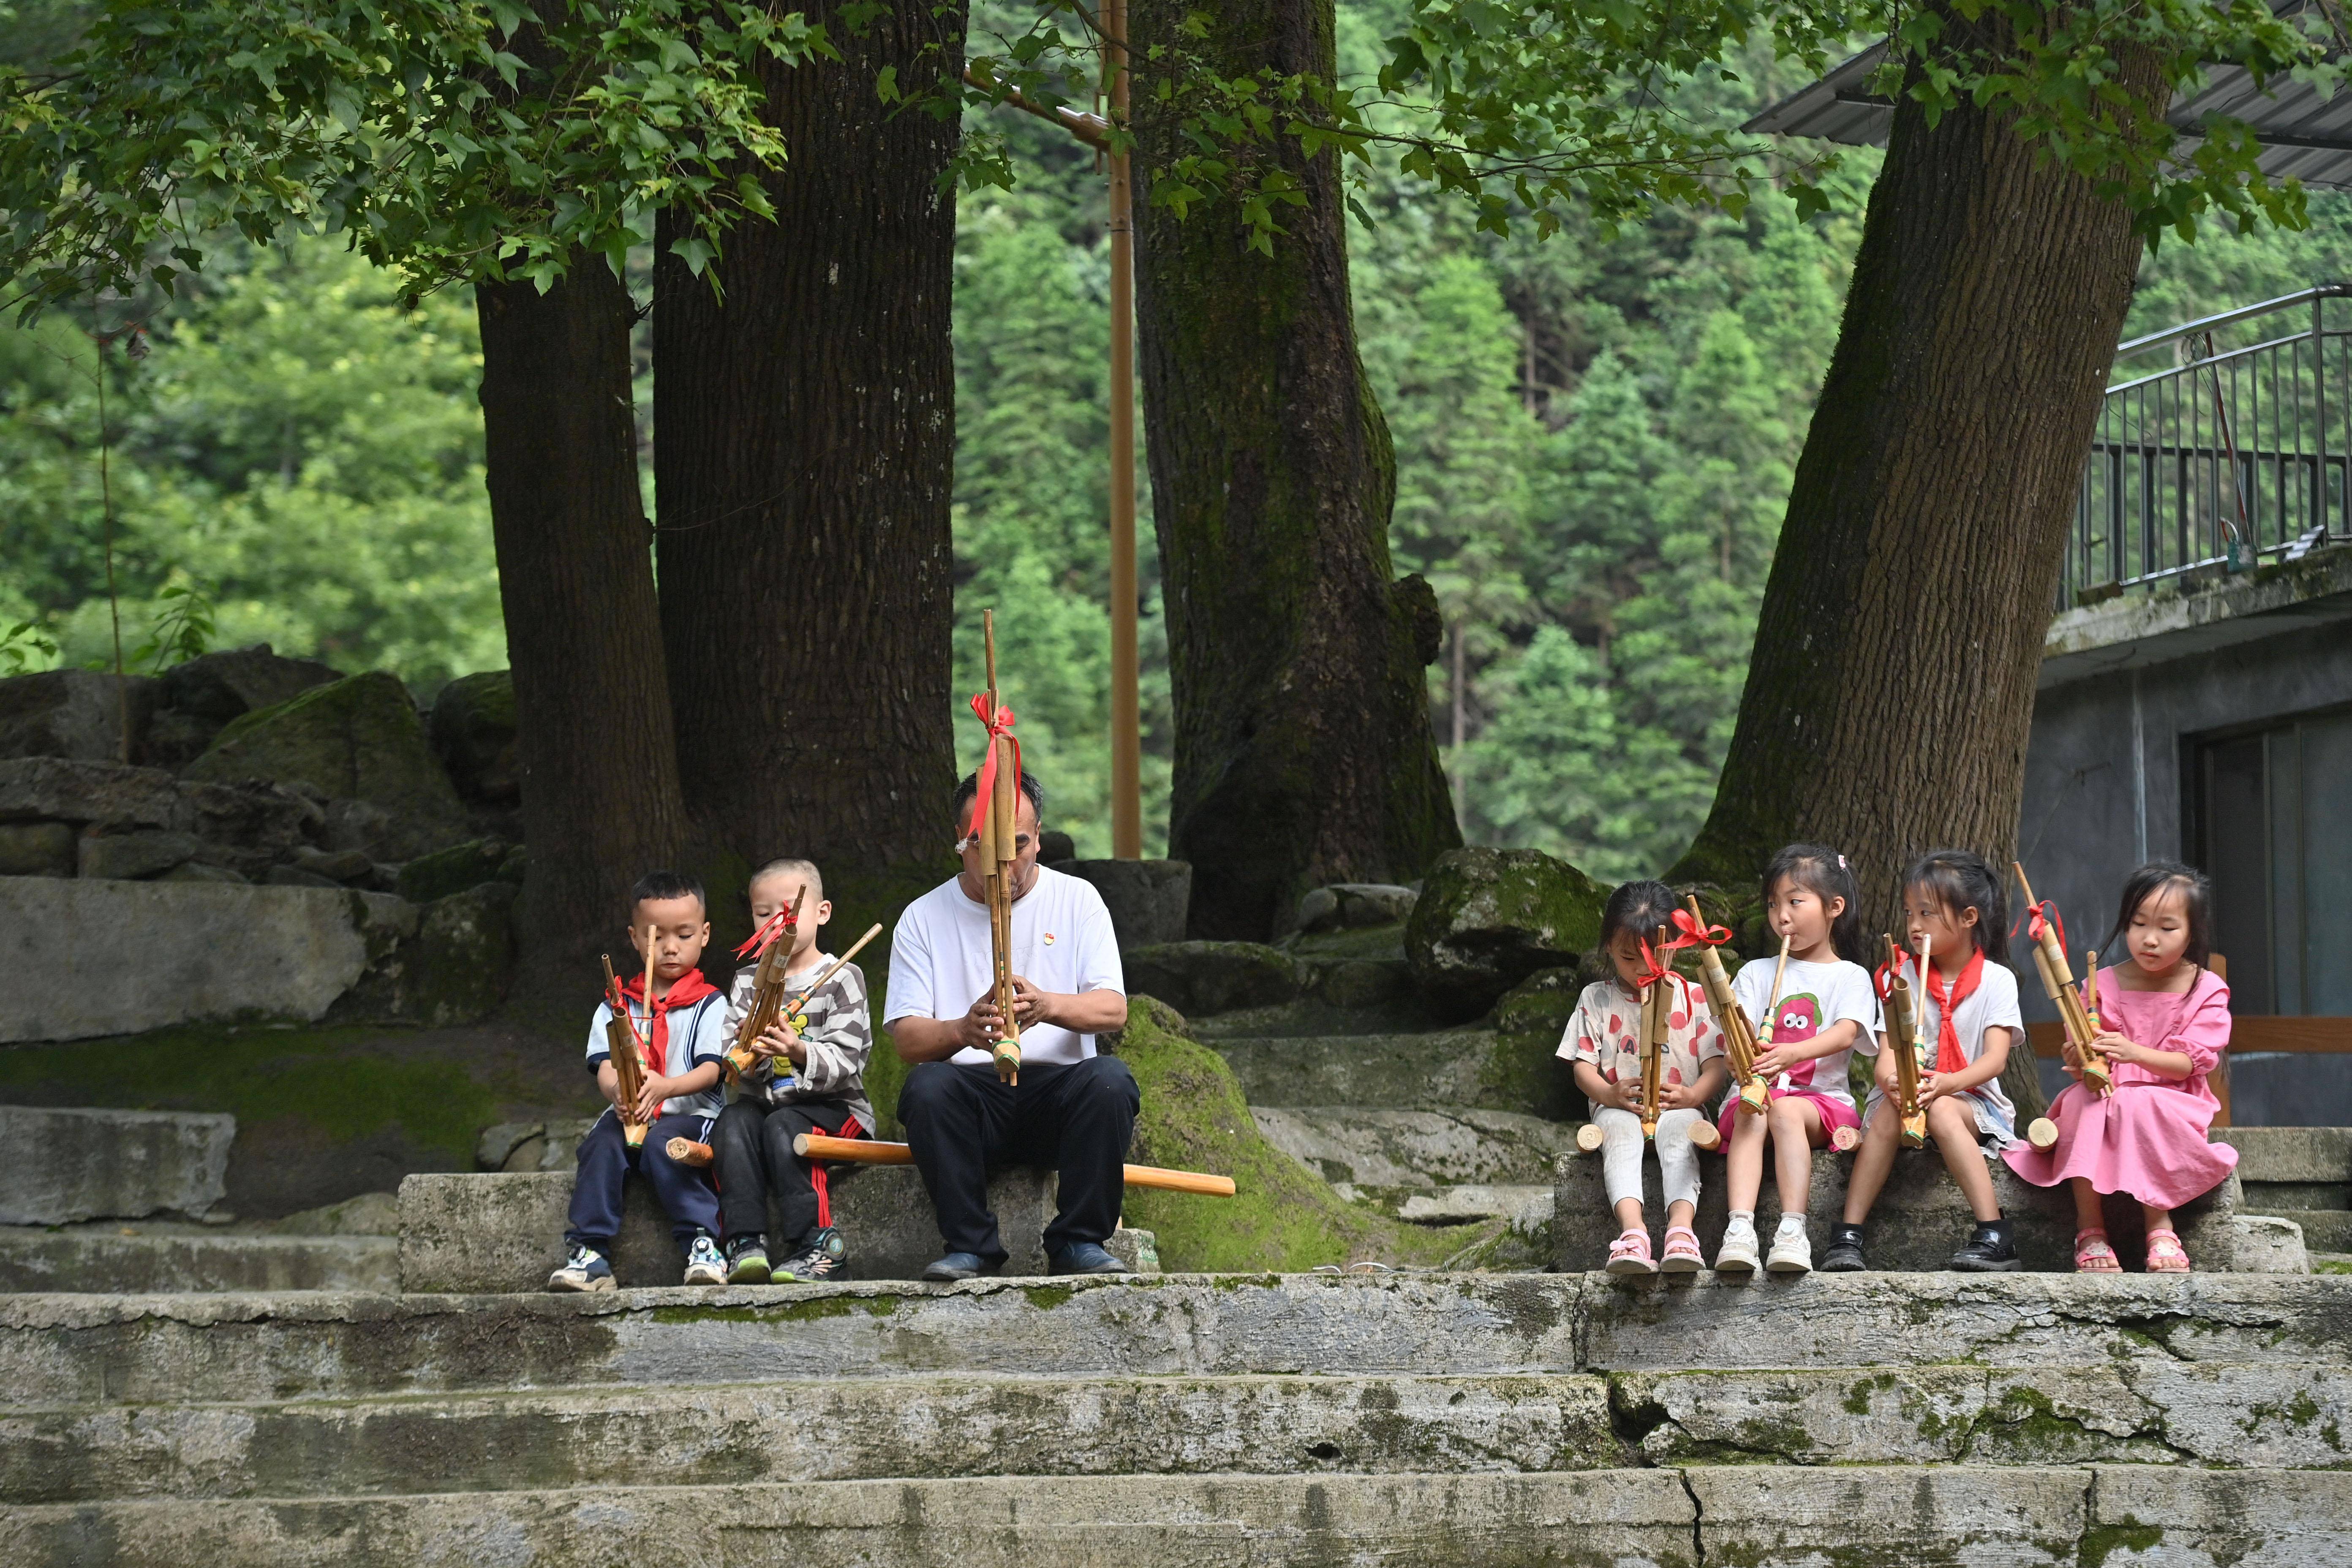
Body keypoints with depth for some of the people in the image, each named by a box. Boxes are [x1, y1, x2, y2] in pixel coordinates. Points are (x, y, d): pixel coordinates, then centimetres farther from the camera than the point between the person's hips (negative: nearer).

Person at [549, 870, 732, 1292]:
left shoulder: (709, 1004, 8)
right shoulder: (617, 1006, 17)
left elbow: (710, 1071, -7)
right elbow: (605, 1066, 3)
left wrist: (665, 1087, -28)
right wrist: (618, 1090, -24)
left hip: (689, 1113, -3)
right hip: (628, 1115, 3)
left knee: (662, 1144, -35)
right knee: (602, 1142, -29)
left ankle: (703, 1243, -34)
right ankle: (590, 1252, -31)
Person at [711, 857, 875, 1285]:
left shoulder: (842, 978, 1)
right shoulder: (747, 981, 15)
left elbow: (845, 1061, -10)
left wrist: (800, 1052, -30)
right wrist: (748, 1052, -21)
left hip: (830, 1103, -4)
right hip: (763, 1100, 4)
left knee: (784, 1126, -33)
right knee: (733, 1121, -28)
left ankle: (818, 1246, -31)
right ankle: (746, 1243, -34)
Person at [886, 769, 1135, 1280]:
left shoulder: (1076, 899, 10)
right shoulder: (923, 918, 9)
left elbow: (1113, 1009, -2)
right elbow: (906, 1038, -2)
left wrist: (1047, 1006, -25)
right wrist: (963, 1031, -26)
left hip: (1058, 1092, 0)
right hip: (971, 1095, 0)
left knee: (1109, 1079, -31)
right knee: (927, 1086, -33)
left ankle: (1079, 1242, -20)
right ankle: (971, 1246, -22)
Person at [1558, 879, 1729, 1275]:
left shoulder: (1694, 998, 9)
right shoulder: (1597, 999, 12)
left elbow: (1717, 1064, 3)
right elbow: (1583, 1066, 7)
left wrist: (1693, 1096, -18)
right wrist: (1609, 1093, -16)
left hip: (1678, 1107, -1)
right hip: (1619, 1108, 1)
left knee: (1678, 1131, -36)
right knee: (1620, 1134, -35)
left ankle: (1681, 1228, -56)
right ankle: (1632, 1229, -55)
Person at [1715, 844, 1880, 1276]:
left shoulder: (1851, 977, 9)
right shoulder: (1757, 973, 19)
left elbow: (1846, 1032, -11)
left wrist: (1794, 1052, -32)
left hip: (1822, 1098, -2)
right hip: (1759, 1090, 2)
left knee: (1786, 1112, -36)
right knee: (1751, 1115, -33)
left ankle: (1793, 1230, -44)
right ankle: (1740, 1229, -49)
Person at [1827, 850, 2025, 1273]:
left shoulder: (1996, 981, -1)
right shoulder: (1901, 980, 6)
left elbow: (1995, 1059, -14)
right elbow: (1887, 1053, -5)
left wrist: (1948, 1083, -34)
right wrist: (1892, 1080, -31)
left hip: (1973, 1100, -2)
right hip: (1907, 1094, 2)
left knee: (1943, 1111, -34)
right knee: (1890, 1108, -31)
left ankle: (1996, 1236, -37)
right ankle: (1847, 1237, -34)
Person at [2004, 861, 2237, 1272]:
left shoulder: (2207, 991, -1)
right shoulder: (2105, 984, 4)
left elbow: (2189, 1063, -11)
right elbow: (2085, 1050, 3)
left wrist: (2135, 1053, -30)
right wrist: (2081, 1063, -24)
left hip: (2170, 1102, -2)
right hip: (2106, 1096, 2)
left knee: (2139, 1105, -37)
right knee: (2082, 1099, -32)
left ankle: (2160, 1228, -31)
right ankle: (2089, 1228, -33)